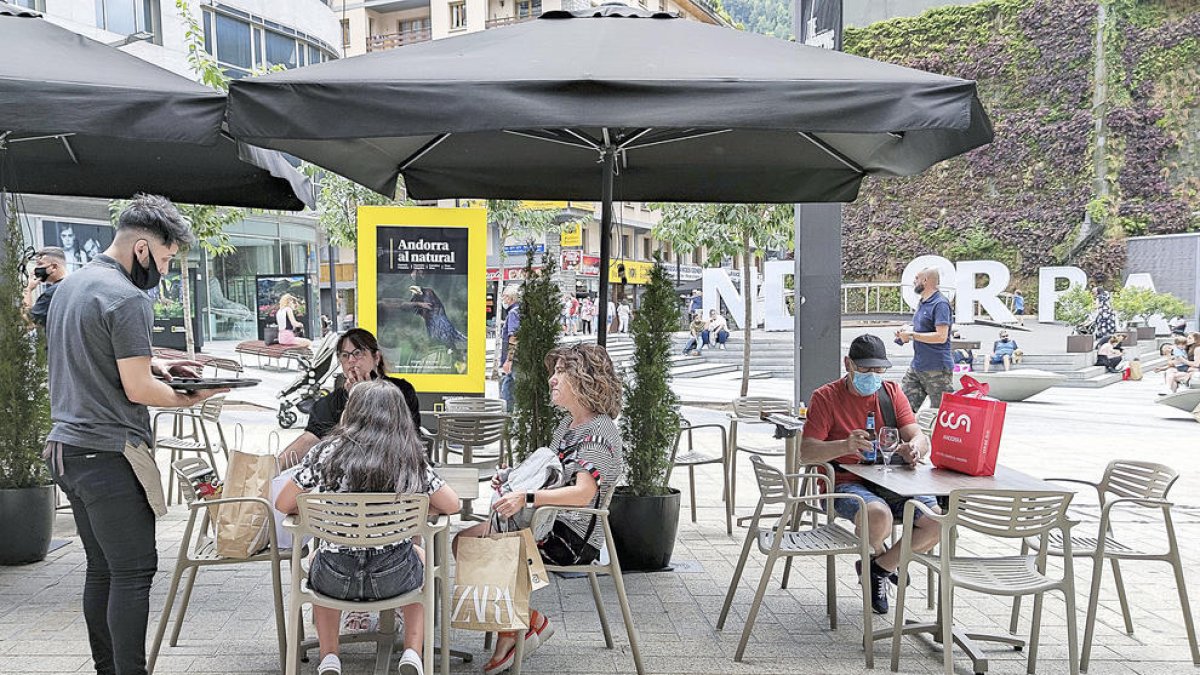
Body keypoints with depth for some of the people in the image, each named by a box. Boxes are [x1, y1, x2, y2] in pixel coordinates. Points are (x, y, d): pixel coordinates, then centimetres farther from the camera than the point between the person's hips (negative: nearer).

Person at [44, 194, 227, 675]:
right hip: (110, 455, -10)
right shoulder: (127, 299, -15)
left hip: (66, 448, 10)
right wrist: (187, 399, -2)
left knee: (101, 570, 15)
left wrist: (154, 365, 16)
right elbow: (137, 389, -18)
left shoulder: (70, 285, 15)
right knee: (133, 572, -4)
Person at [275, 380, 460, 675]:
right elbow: (452, 505, 0)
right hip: (393, 578, 0)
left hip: (335, 579, 0)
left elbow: (283, 504, -1)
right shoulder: (410, 457, -6)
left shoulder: (325, 453, -9)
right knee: (420, 556, 36)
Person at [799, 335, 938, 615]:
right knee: (879, 516, -35)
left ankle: (879, 568, 7)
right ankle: (879, 554, 5)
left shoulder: (892, 392, 12)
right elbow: (806, 452, -11)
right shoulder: (826, 397, -2)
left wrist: (914, 448, -23)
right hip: (847, 483, -4)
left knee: (938, 521, -18)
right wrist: (846, 446, -30)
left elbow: (919, 437, 3)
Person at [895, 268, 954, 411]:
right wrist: (905, 334, 8)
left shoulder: (940, 304, -15)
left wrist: (912, 335, -17)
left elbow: (941, 336, -23)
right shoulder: (922, 303, 15)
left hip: (937, 370, -9)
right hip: (916, 367, 9)